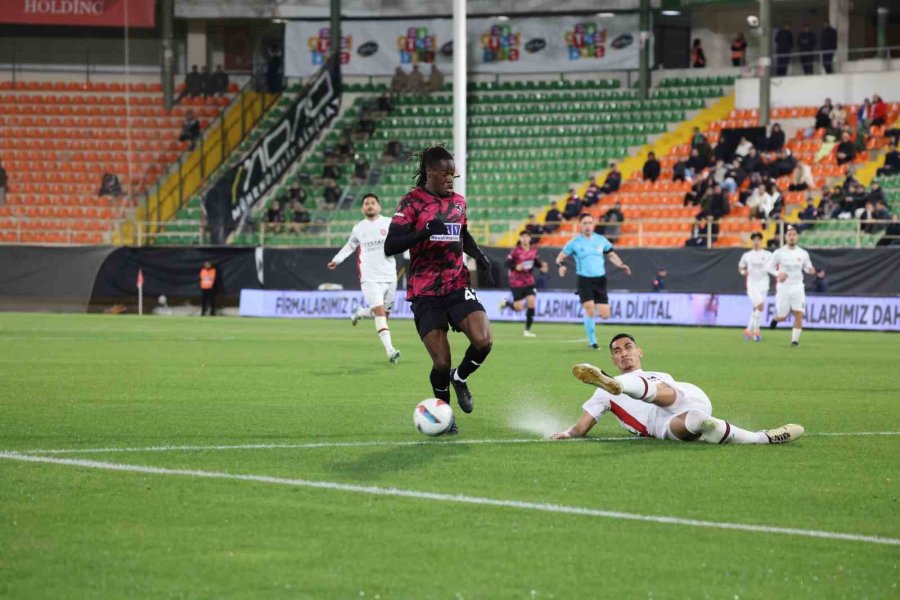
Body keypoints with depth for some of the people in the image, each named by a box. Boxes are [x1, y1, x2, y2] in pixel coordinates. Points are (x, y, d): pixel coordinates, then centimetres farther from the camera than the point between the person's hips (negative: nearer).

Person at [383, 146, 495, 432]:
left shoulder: (458, 201, 10)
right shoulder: (412, 203, -8)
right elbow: (389, 247, -16)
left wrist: (481, 257, 11)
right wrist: (424, 232, -31)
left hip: (458, 286, 4)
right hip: (426, 294, -4)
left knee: (483, 341, -17)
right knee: (441, 362, -8)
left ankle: (460, 378, 15)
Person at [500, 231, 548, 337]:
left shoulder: (534, 250, 0)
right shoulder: (516, 251, -13)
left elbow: (536, 262, 13)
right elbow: (507, 263, -9)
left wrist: (542, 265, -6)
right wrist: (516, 267, -26)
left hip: (529, 281, 4)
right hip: (516, 283, -4)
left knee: (531, 303, -6)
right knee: (519, 307, -6)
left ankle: (527, 330, 5)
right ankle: (506, 303, 30)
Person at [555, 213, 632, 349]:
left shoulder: (601, 240, 6)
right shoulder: (575, 242, -2)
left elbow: (611, 255, 18)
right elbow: (560, 257, 4)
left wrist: (621, 265, 2)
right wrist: (561, 265, -18)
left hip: (600, 280, 3)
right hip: (584, 280, -3)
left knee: (604, 315, -4)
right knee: (589, 310, -18)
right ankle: (592, 341, 0)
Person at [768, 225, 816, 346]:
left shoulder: (803, 254, 0)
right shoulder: (779, 253, -4)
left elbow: (807, 268, 11)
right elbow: (769, 267, 3)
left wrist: (810, 270, -14)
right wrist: (778, 274, -16)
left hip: (797, 287, 1)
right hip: (783, 287, -1)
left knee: (799, 314, -12)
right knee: (782, 317, 3)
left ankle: (795, 339, -3)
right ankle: (776, 318, 39)